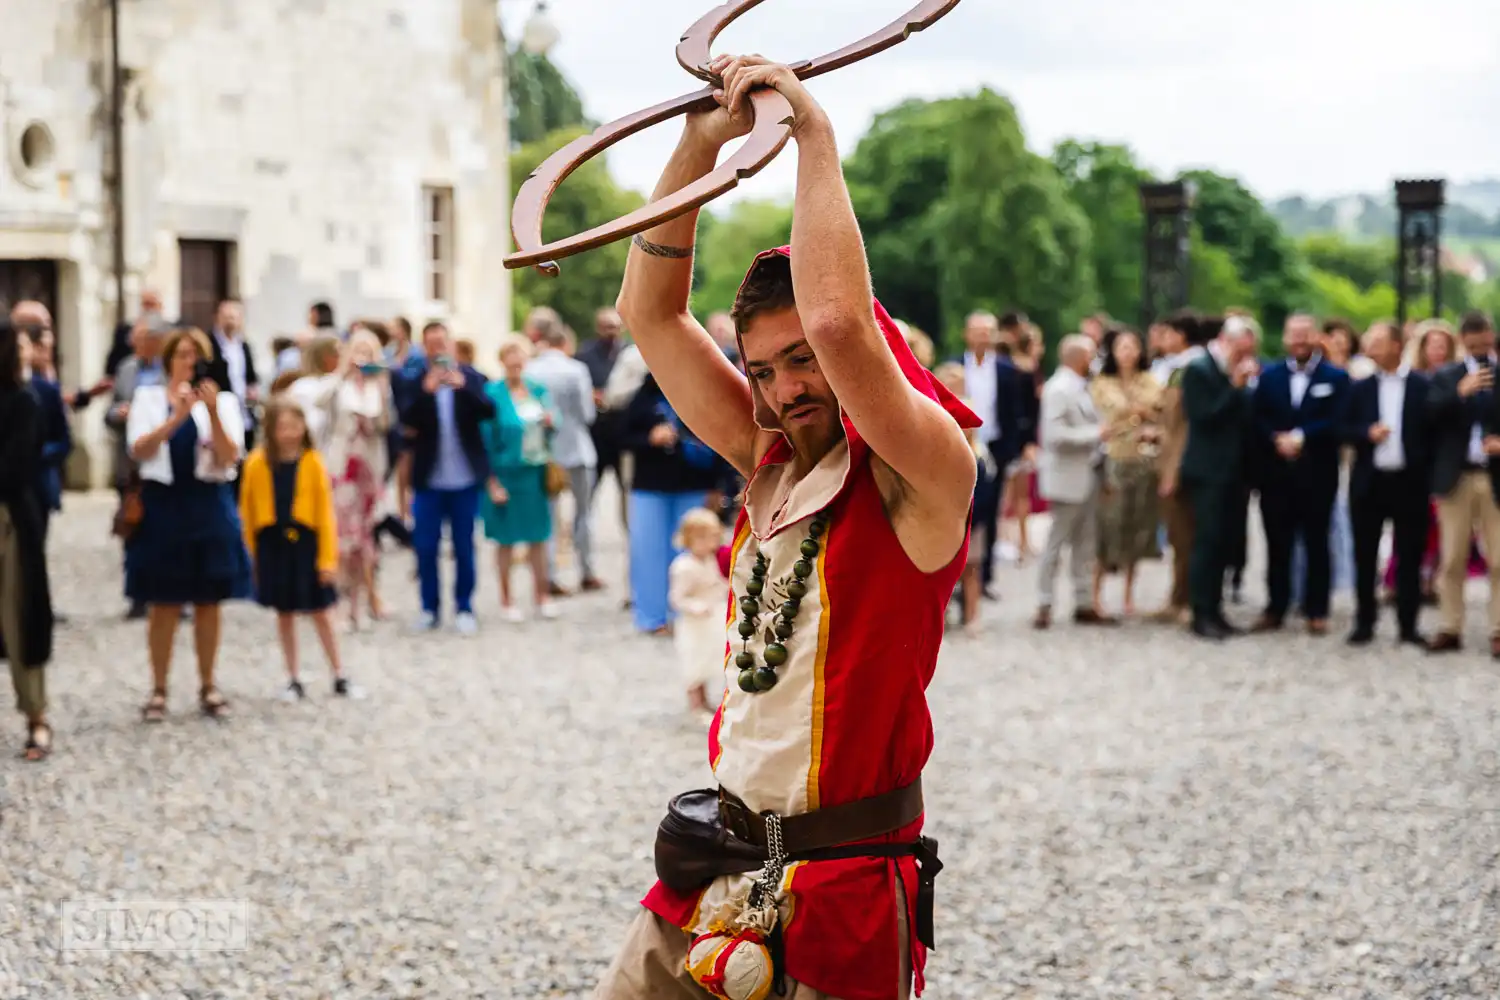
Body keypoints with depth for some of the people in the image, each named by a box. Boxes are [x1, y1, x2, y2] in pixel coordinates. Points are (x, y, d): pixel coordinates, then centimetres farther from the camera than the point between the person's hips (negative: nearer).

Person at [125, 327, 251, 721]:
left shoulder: (223, 400, 5)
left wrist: (212, 411, -20)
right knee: (164, 603, 1)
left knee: (208, 603, 6)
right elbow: (139, 449, -12)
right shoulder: (148, 398, 3)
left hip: (210, 506, 1)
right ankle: (159, 691, 9)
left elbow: (229, 457, -7)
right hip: (163, 505, -1)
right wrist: (177, 416, -24)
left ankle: (208, 688, 17)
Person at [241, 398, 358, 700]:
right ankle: (293, 680, 21)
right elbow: (247, 508, 2)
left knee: (321, 614, 6)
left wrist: (328, 558, -9)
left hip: (306, 543, -1)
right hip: (272, 545, 1)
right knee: (284, 614, 11)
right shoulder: (257, 463, -6)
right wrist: (254, 551, 2)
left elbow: (326, 513, -7)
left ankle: (339, 677, 17)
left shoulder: (313, 463, -8)